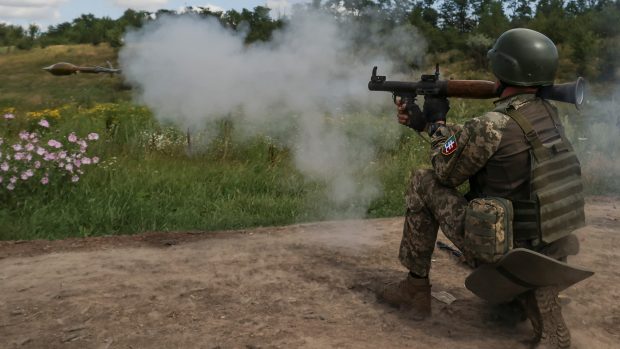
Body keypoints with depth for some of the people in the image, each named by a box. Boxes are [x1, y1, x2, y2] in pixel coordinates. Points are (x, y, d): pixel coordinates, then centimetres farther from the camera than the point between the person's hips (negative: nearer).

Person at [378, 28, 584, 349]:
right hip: (552, 253, 7)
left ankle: (416, 288, 15)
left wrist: (437, 121, 10)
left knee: (423, 183, 3)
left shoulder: (493, 125, -20)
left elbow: (445, 173, -3)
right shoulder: (548, 113, 5)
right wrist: (422, 123, 20)